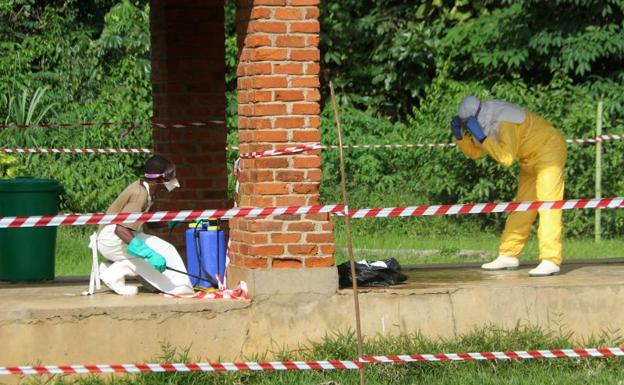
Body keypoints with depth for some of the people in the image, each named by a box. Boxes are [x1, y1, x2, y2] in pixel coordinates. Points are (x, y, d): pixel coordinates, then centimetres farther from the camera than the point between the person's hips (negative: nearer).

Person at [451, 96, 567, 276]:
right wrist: (459, 135, -7)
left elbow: (506, 158, -37)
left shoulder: (503, 121, -29)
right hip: (531, 159, 10)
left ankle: (550, 261, -24)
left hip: (549, 152, -10)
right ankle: (508, 256, 17)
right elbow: (474, 152, 8)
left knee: (547, 206, -17)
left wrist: (481, 137, -37)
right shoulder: (486, 122, 1)